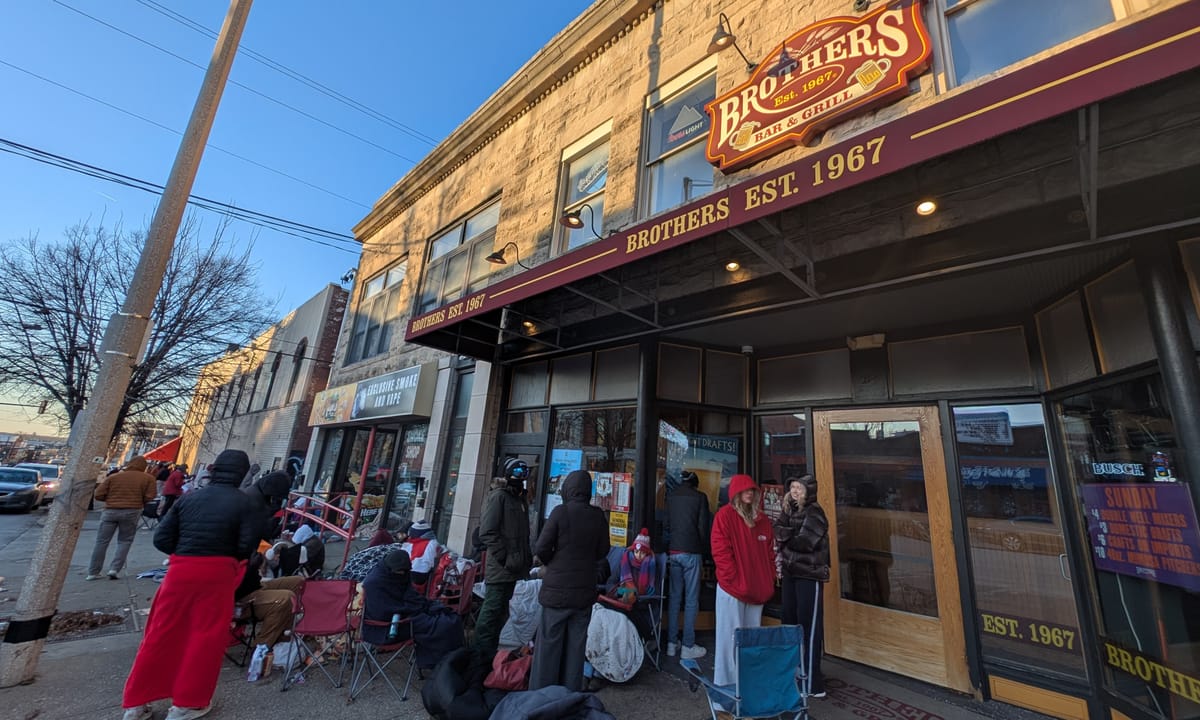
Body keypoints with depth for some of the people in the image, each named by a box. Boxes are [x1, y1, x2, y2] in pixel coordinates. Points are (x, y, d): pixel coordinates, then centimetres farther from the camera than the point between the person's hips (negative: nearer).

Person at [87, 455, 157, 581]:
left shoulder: (113, 477, 4)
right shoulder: (148, 478, -1)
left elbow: (98, 495, 2)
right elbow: (149, 497, -7)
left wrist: (112, 499, 20)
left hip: (110, 510, 2)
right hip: (132, 512, -2)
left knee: (101, 541, 11)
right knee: (124, 541, 10)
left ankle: (93, 572, 14)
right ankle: (115, 569, -1)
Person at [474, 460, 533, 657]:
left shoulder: (521, 500, 14)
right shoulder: (499, 496, -12)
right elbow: (486, 532, -18)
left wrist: (527, 557, 11)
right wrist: (504, 558, -18)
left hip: (514, 568, 8)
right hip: (500, 569, -8)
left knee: (501, 611, 18)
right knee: (491, 611, 0)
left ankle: (491, 650, 31)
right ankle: (482, 653, 14)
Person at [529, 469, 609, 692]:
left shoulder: (560, 512, -14)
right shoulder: (599, 516, -3)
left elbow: (540, 549, -12)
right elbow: (603, 552, 5)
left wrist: (552, 563, 6)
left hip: (557, 589, -3)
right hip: (584, 590, 4)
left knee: (549, 643, 9)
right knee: (576, 644, 15)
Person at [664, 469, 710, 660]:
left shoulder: (671, 496, 8)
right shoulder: (700, 497, -3)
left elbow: (666, 525, 10)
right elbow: (703, 527, -3)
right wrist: (704, 549, 11)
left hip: (673, 552, 4)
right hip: (692, 552, -4)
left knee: (674, 597, 10)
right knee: (691, 600, 2)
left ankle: (671, 643, 15)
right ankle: (688, 646, 5)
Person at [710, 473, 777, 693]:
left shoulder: (761, 518, 10)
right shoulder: (725, 515, -8)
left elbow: (769, 552, 14)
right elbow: (720, 551, -12)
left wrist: (769, 580, 5)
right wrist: (735, 580, -14)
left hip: (757, 589, 6)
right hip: (732, 587, -5)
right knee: (731, 636, 2)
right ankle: (727, 681, 14)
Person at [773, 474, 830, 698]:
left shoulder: (814, 512, -12)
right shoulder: (792, 510, 9)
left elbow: (804, 542, -21)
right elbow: (779, 534, 1)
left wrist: (785, 539, -6)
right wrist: (785, 512, -10)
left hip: (809, 575, -7)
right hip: (790, 573, 7)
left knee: (809, 625, -2)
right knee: (791, 621, 15)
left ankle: (813, 681, 8)